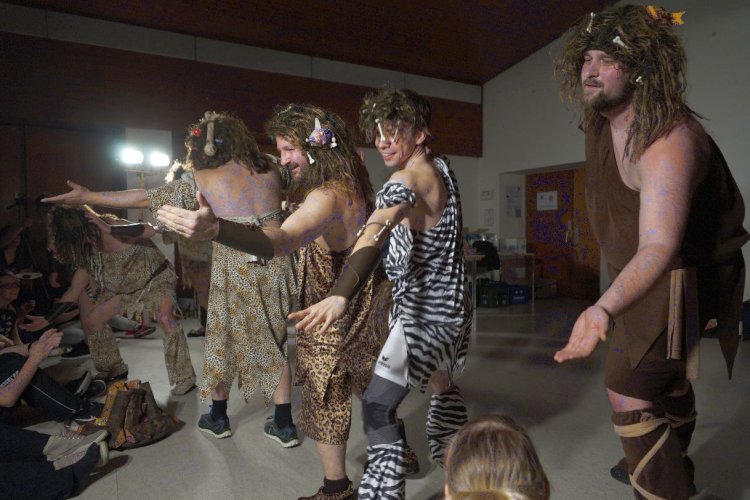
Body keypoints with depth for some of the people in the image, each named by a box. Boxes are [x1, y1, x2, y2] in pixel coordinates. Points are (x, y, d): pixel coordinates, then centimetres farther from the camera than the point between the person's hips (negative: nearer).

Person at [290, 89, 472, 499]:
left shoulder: (407, 180, -22)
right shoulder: (440, 168, 4)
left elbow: (372, 238, -42)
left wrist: (340, 296, -55)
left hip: (424, 313, -10)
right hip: (445, 304, 10)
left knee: (378, 406, -11)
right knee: (442, 386, 28)